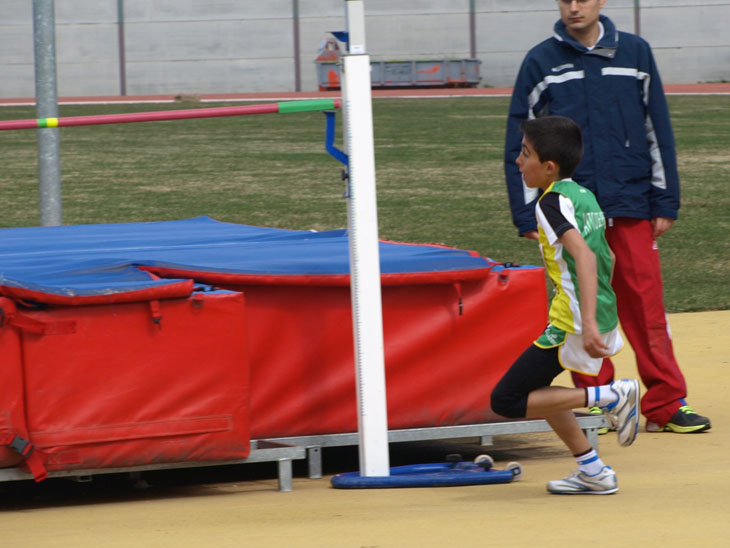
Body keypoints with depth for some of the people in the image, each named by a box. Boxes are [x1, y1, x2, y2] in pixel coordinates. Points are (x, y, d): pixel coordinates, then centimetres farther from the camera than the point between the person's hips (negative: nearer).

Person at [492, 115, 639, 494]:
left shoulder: (553, 203, -14)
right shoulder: (584, 195, 13)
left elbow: (584, 256, -28)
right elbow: (606, 258, 21)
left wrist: (588, 324, -36)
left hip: (572, 323, -9)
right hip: (604, 315, 9)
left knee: (506, 401, -3)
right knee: (532, 386, 26)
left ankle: (612, 397, -9)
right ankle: (593, 473, 23)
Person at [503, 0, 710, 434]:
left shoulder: (634, 53, 7)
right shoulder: (541, 63, 5)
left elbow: (658, 130, 10)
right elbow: (520, 145, 7)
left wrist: (665, 202, 6)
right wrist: (527, 214, 1)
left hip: (631, 203, 0)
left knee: (646, 305, -2)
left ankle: (666, 403, 2)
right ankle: (596, 402, 10)